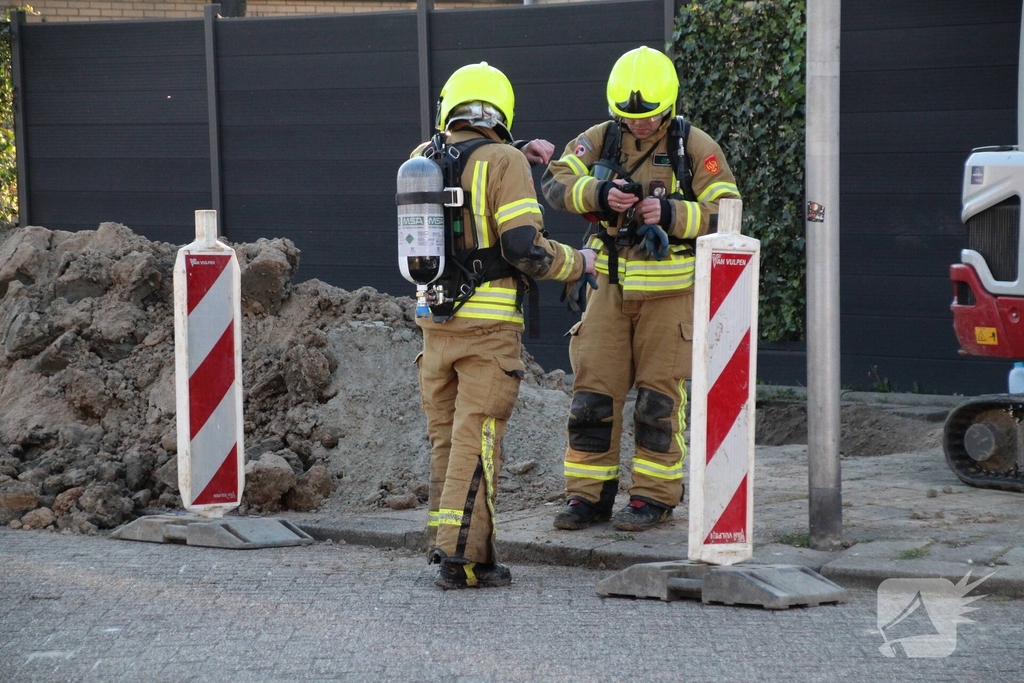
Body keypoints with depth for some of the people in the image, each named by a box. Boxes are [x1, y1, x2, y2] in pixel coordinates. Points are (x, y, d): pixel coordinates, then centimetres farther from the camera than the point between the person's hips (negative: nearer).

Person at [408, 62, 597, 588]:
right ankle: (462, 558, -7)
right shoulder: (503, 164, -9)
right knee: (477, 437, -5)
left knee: (446, 436, 14)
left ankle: (444, 543, 18)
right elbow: (524, 248, -16)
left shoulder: (422, 160, 8)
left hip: (435, 321, 6)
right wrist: (578, 262, 0)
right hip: (489, 324, -5)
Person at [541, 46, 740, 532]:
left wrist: (672, 214, -27)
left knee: (660, 399, 1)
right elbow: (556, 182, -7)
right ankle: (587, 496, 11)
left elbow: (728, 214, -12)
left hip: (671, 293, -3)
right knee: (592, 394, 2)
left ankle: (653, 497, 11)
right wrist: (600, 194, -25)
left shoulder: (695, 147, -8)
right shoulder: (602, 139, 1)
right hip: (611, 287, 3)